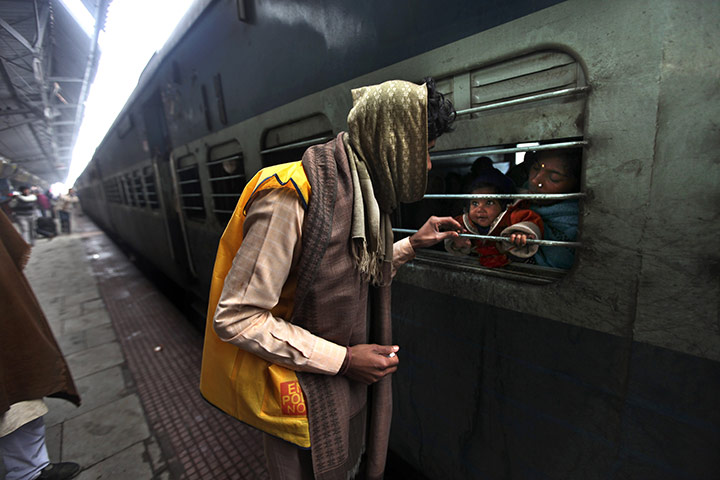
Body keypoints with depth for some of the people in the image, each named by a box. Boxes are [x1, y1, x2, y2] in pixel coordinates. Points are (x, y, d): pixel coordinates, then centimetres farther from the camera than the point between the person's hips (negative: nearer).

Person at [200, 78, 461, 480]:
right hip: (307, 397, -7)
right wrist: (343, 359, -23)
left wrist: (413, 244, 2)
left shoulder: (365, 194, -1)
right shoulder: (292, 196, -29)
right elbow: (235, 317, -26)